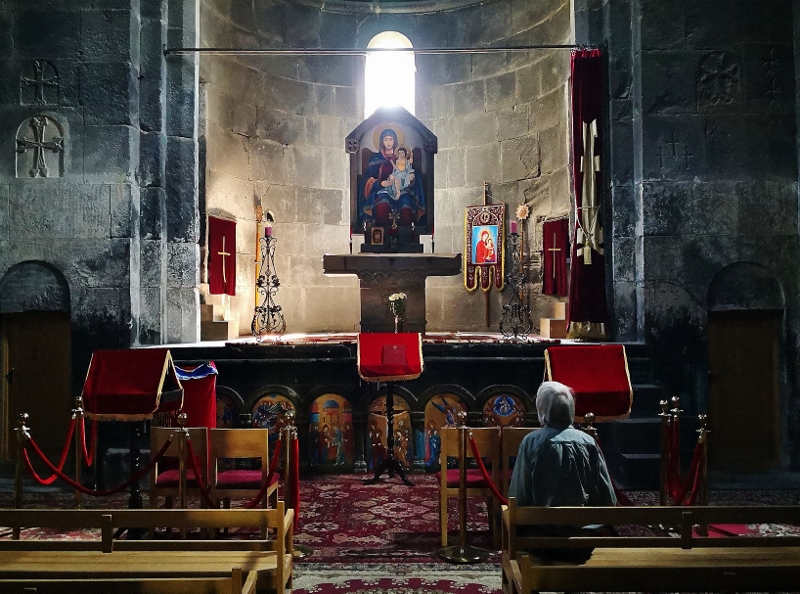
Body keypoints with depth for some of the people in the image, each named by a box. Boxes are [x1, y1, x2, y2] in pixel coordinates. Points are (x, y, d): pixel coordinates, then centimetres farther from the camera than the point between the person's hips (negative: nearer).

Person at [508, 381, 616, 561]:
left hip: (544, 543, -3)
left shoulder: (532, 442, -12)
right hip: (585, 545, 3)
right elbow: (608, 500, -4)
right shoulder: (588, 442, -7)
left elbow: (518, 498, -11)